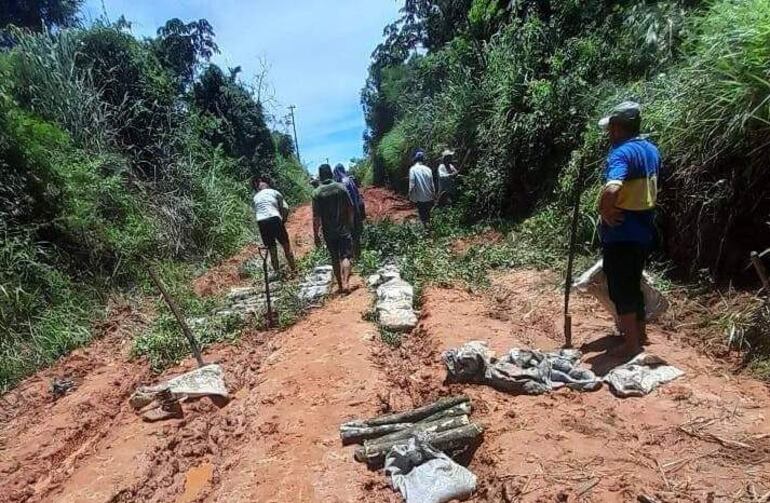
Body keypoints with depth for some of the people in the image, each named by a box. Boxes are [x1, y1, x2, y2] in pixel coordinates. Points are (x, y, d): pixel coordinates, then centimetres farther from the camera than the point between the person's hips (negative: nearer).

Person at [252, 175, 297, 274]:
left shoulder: (255, 197, 24)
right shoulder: (275, 192, 14)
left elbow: (256, 211, 14)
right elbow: (285, 209, 4)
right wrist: (283, 221, 14)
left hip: (261, 222, 3)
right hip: (274, 219, -3)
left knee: (272, 249, 12)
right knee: (286, 246, 9)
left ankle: (277, 272, 17)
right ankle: (293, 270, 12)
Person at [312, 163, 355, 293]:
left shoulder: (317, 193, -8)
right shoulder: (341, 187, -5)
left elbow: (316, 217, -9)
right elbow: (351, 209, -1)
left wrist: (316, 235, -2)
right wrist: (351, 224, 13)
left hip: (329, 232, 0)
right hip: (344, 229, 0)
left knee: (335, 259, 13)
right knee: (345, 256, 1)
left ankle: (340, 285, 20)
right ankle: (345, 283, -15)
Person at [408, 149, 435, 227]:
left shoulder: (413, 169, -11)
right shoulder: (428, 169, 0)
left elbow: (412, 185, -15)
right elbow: (432, 185, 4)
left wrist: (411, 197, -5)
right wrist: (434, 196, 13)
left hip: (420, 198, -4)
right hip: (429, 197, 4)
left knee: (423, 216, 6)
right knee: (427, 214, 20)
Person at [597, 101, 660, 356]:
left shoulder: (622, 152, -20)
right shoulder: (651, 149, 10)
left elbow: (611, 190, -38)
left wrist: (603, 211, -21)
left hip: (621, 233, -9)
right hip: (643, 230, 9)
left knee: (621, 288, 2)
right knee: (634, 284, 22)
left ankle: (631, 344, 12)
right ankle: (640, 333, 36)